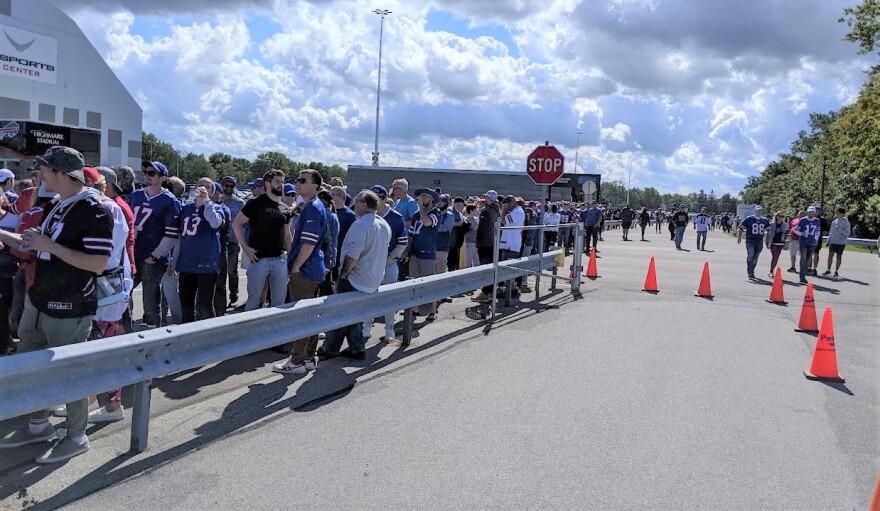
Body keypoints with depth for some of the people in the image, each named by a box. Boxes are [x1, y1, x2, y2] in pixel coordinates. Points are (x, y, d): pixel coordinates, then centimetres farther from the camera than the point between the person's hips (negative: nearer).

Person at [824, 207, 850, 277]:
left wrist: (839, 229, -22)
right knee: (830, 255, 1)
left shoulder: (846, 223, -7)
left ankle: (836, 271, 13)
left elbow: (847, 233, -12)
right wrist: (828, 240, 11)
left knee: (838, 257, 5)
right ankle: (828, 269, 10)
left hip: (841, 243, -4)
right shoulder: (834, 222, 7)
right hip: (833, 242, 4)